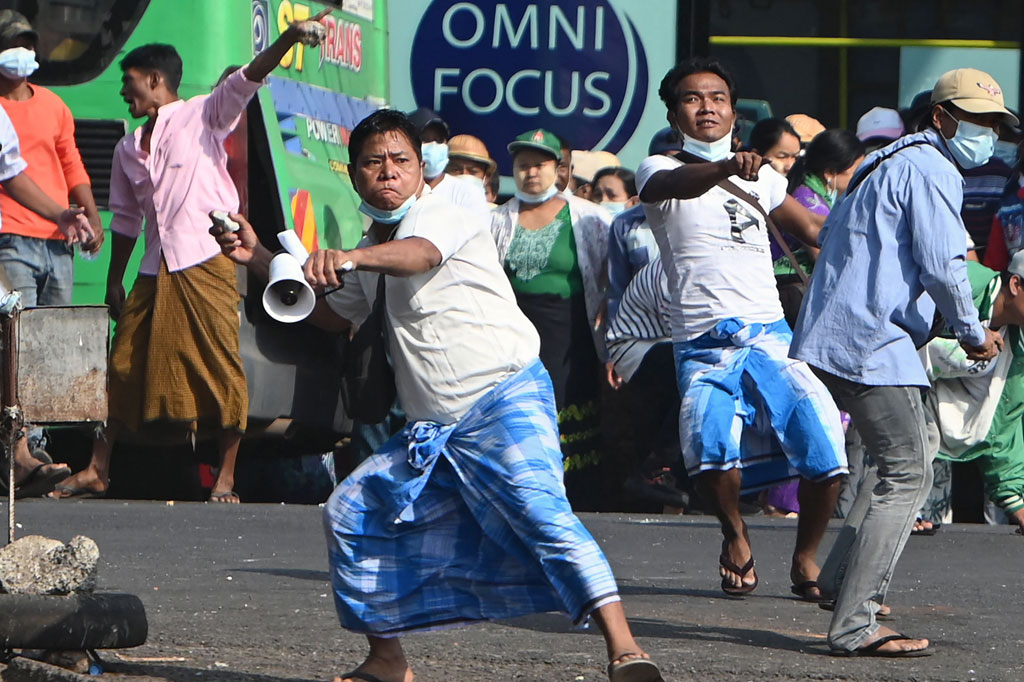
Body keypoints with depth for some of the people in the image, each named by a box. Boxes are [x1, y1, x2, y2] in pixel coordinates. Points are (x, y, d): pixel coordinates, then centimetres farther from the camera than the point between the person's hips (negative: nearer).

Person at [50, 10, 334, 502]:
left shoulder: (200, 116, 1)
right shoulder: (128, 149, 18)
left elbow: (246, 82, -14)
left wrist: (290, 37, -29)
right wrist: (114, 282, 22)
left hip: (206, 263, -6)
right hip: (155, 272, 6)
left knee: (222, 369, -8)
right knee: (126, 365, 7)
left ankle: (225, 479, -4)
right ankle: (96, 471, 14)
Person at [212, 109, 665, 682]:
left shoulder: (445, 214, -6)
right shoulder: (372, 251, 19)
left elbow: (421, 254, -31)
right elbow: (330, 309, 39)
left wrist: (352, 257, -51)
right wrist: (259, 260, 29)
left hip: (505, 398, -9)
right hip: (431, 430, 9)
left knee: (537, 506, -28)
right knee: (351, 515, 8)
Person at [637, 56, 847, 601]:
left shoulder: (760, 178, 20)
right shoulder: (657, 171, 5)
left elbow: (815, 231, 35)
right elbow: (680, 184, -20)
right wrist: (725, 167, -40)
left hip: (770, 336, 3)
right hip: (702, 347, -3)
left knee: (824, 442, -19)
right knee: (709, 449, -29)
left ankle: (806, 558, 6)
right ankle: (735, 534, 3)